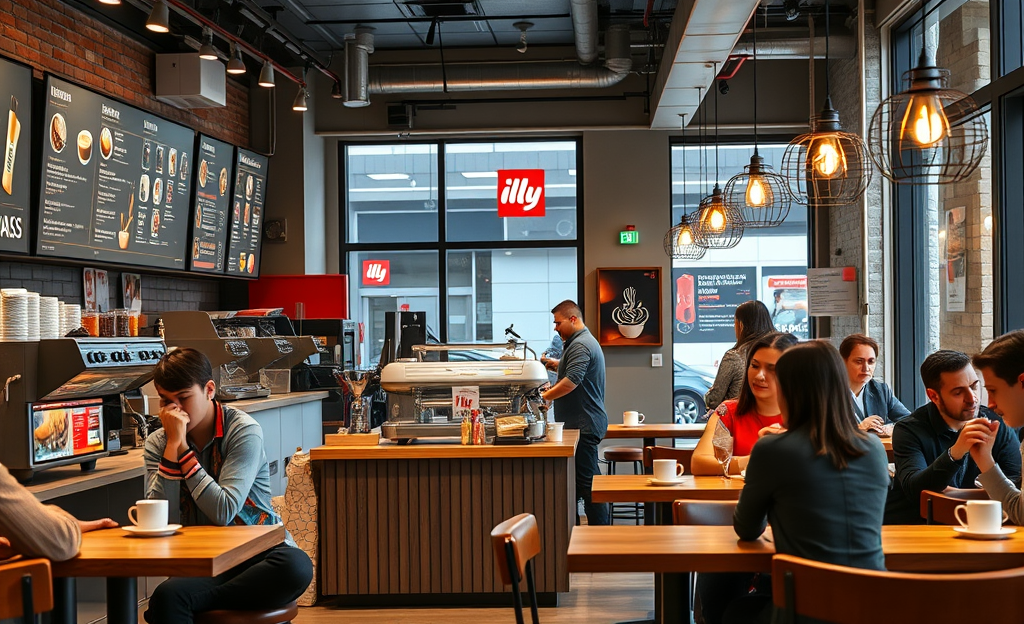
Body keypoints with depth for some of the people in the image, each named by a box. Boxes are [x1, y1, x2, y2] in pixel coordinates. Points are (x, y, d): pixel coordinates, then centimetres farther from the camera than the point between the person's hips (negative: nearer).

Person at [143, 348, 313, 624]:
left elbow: (224, 512, -19)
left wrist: (183, 448, -17)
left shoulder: (244, 431, -7)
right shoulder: (158, 443, 5)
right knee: (167, 595, -37)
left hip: (257, 552, 1)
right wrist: (173, 444, -14)